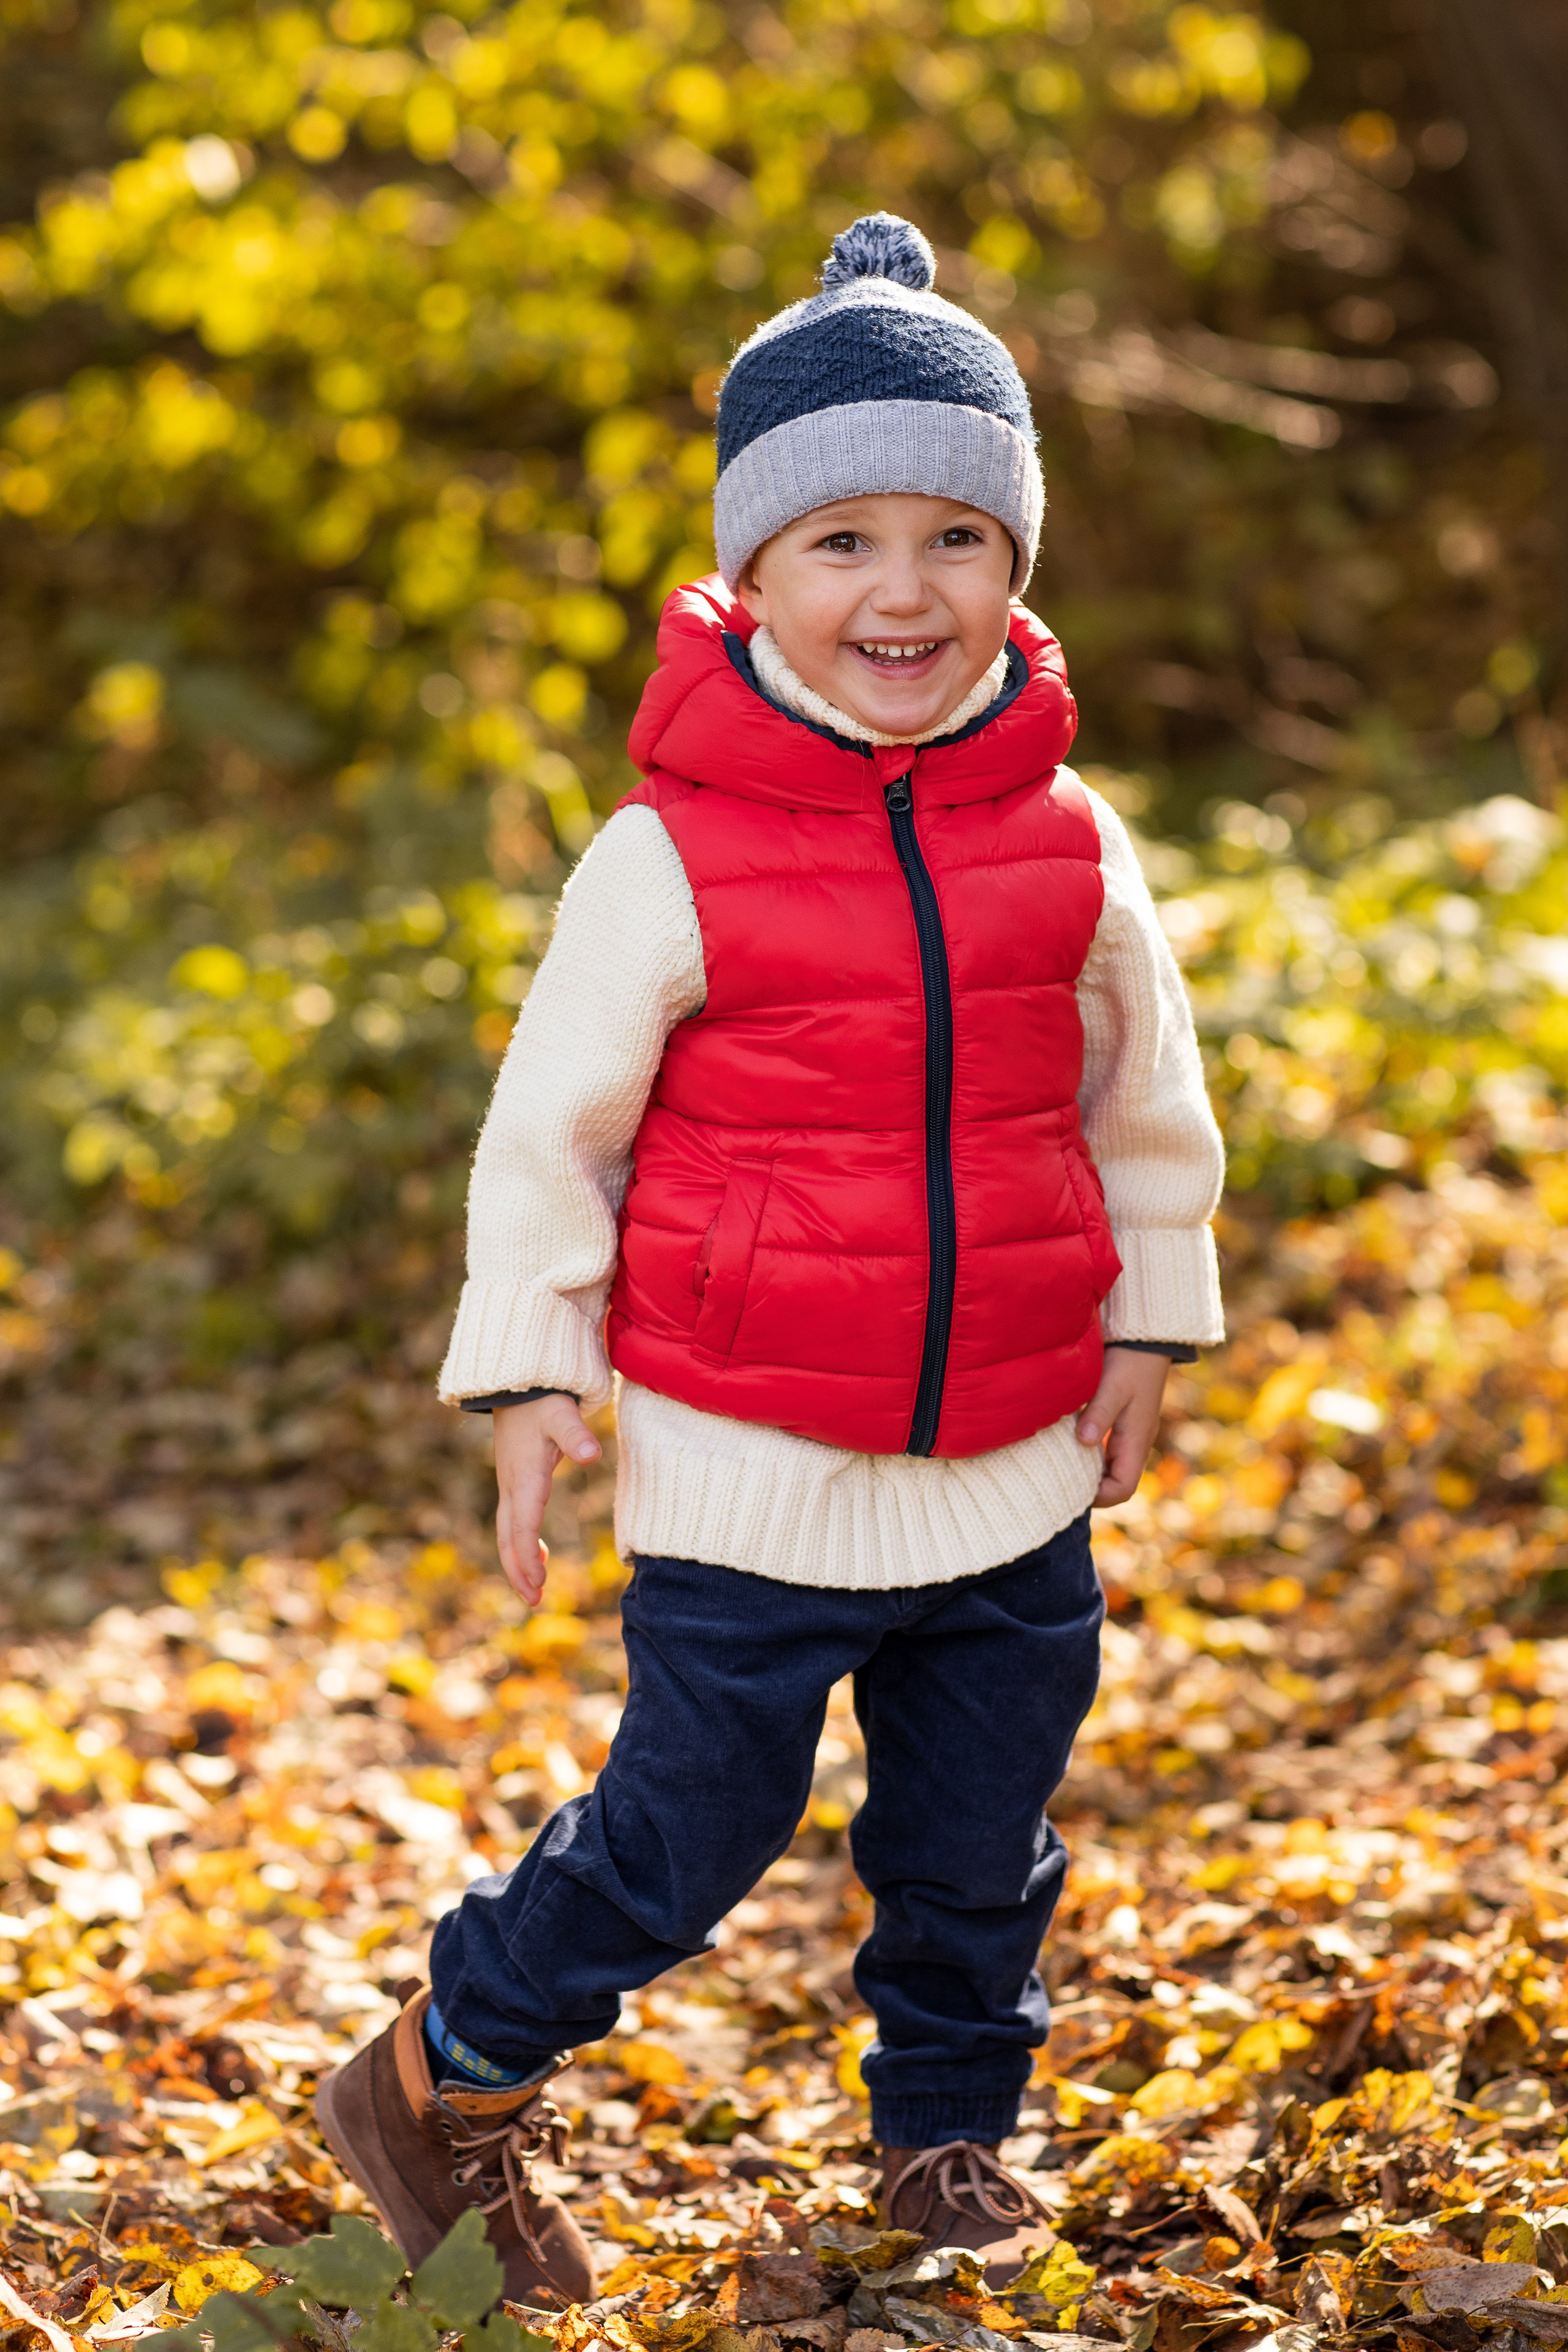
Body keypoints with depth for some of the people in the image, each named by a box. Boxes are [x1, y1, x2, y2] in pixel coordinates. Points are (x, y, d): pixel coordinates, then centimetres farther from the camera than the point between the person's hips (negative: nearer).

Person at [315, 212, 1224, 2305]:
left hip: (1011, 1462, 4)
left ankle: (950, 2126, 38)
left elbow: (1146, 1103, 12)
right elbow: (550, 1119, -5)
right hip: (745, 1462, -4)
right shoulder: (672, 860, -12)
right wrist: (527, 1366, -5)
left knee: (981, 1836, 15)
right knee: (691, 1824, 1)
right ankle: (443, 2084, 22)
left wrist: (1149, 1322, 14)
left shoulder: (1069, 848, 0)